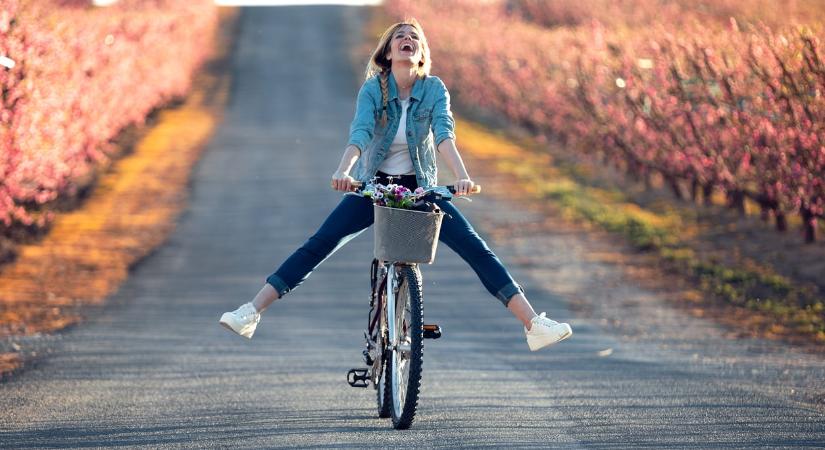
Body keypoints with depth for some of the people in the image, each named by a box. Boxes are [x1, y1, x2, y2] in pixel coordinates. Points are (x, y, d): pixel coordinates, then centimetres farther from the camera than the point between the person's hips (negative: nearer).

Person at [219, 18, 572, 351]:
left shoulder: (434, 89, -8)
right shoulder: (373, 88, -10)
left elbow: (444, 134, -23)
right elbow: (360, 133, -26)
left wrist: (461, 176, -41)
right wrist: (343, 171, -45)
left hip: (420, 188, 1)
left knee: (476, 249, -11)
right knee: (318, 246, -14)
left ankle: (534, 324, -12)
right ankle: (251, 313, -15)